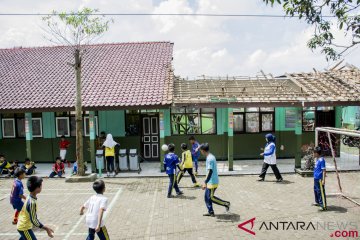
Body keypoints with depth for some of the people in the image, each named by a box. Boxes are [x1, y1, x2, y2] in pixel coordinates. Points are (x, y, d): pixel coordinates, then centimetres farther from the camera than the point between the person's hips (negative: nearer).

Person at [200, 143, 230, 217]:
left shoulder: (209, 159, -21)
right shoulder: (211, 157, 10)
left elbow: (210, 171, -28)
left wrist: (205, 182, -28)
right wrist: (206, 182, 27)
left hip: (212, 182, -10)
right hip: (211, 182, 10)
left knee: (211, 197, -1)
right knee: (207, 197, 13)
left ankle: (226, 203, 9)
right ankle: (210, 212, 19)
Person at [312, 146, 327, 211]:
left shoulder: (321, 160, -19)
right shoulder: (317, 159, 10)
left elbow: (324, 170, -20)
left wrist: (323, 180, -23)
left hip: (320, 179, -10)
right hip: (316, 178, 10)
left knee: (321, 192, -5)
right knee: (316, 190, 22)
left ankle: (324, 206, 1)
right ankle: (317, 202, 39)